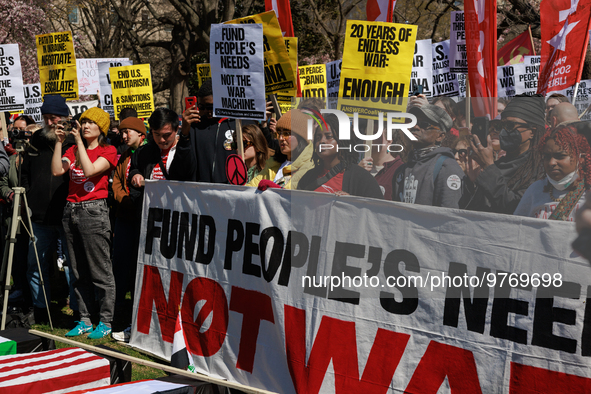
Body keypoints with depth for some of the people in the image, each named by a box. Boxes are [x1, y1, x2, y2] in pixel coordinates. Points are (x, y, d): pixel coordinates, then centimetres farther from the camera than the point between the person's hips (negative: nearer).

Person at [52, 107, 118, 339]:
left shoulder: (108, 151, 0)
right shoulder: (73, 151, 16)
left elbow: (90, 170, -17)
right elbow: (57, 171, 2)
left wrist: (79, 141, -13)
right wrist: (59, 142, -2)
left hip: (93, 210, -6)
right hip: (71, 210, 6)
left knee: (100, 271, -5)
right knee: (79, 272, 9)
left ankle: (105, 322, 2)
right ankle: (84, 320, 16)